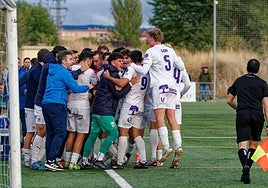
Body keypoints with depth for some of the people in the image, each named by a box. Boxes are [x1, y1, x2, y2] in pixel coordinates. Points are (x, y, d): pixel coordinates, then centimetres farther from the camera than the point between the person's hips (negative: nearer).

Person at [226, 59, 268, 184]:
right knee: (254, 144, 16)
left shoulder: (239, 81, 14)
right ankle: (245, 173, 9)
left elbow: (229, 100, 15)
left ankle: (245, 166, -35)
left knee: (242, 145, -7)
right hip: (258, 115, 0)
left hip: (242, 115, 0)